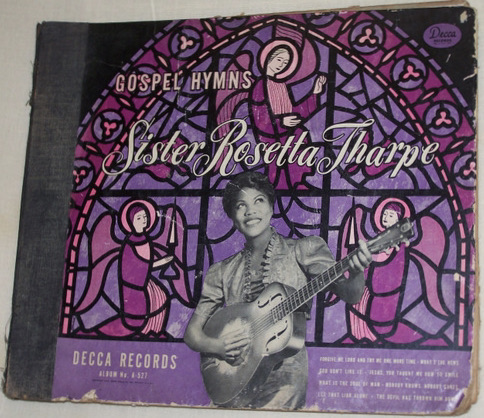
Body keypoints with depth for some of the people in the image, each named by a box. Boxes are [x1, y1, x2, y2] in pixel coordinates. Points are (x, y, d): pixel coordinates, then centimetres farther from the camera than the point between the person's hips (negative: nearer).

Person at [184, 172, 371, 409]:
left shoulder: (303, 251, 3)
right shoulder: (223, 272, 10)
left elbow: (349, 294, -10)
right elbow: (192, 333, 11)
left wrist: (356, 271, -32)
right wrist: (216, 346, -10)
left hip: (283, 379, -3)